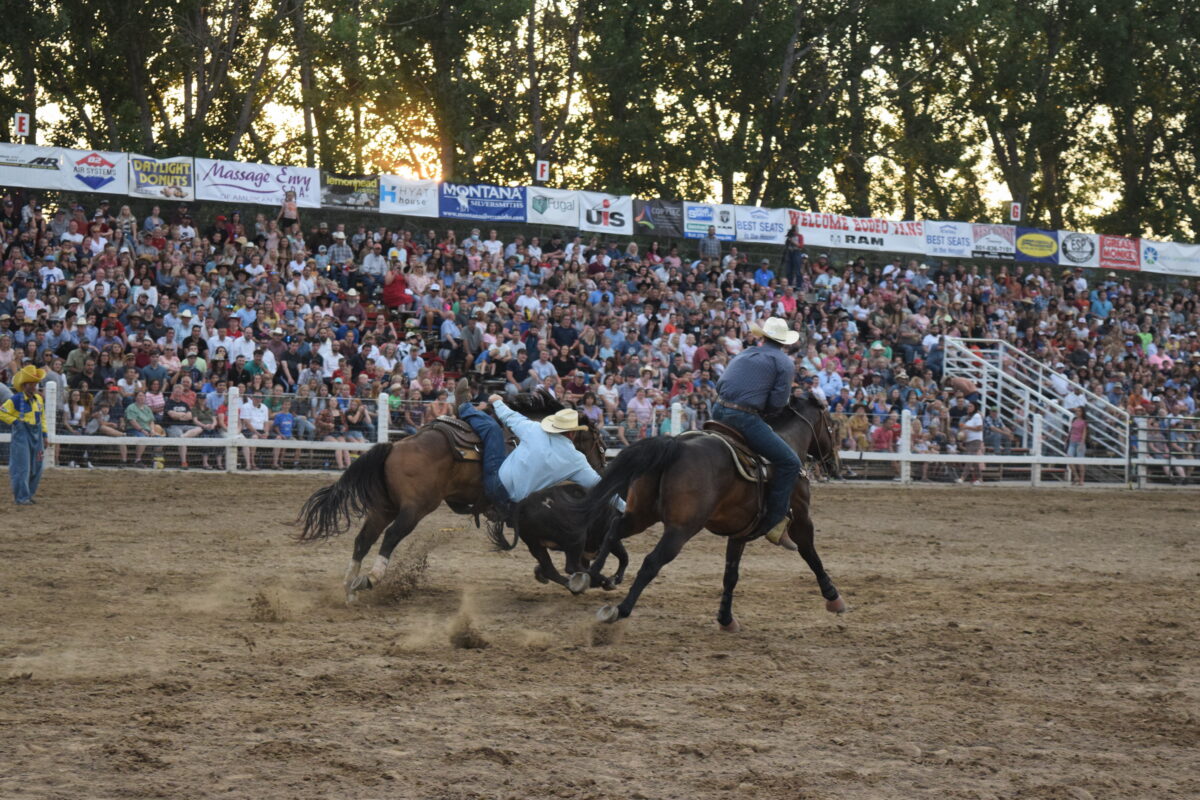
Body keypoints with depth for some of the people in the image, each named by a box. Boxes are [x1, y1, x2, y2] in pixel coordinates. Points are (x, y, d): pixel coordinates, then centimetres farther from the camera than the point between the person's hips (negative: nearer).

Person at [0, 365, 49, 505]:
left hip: (36, 435, 7)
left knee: (36, 468, 9)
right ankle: (21, 497, -3)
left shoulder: (38, 399, 9)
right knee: (22, 467, -7)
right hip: (22, 435, -7)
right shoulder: (15, 400, -11)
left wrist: (44, 435, 15)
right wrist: (15, 421, -14)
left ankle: (29, 494, 21)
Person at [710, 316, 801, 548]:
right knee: (789, 463, -5)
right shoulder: (785, 363, 4)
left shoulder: (744, 355, 24)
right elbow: (778, 402, -6)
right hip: (744, 417, -7)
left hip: (719, 411, 7)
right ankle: (774, 523, -10)